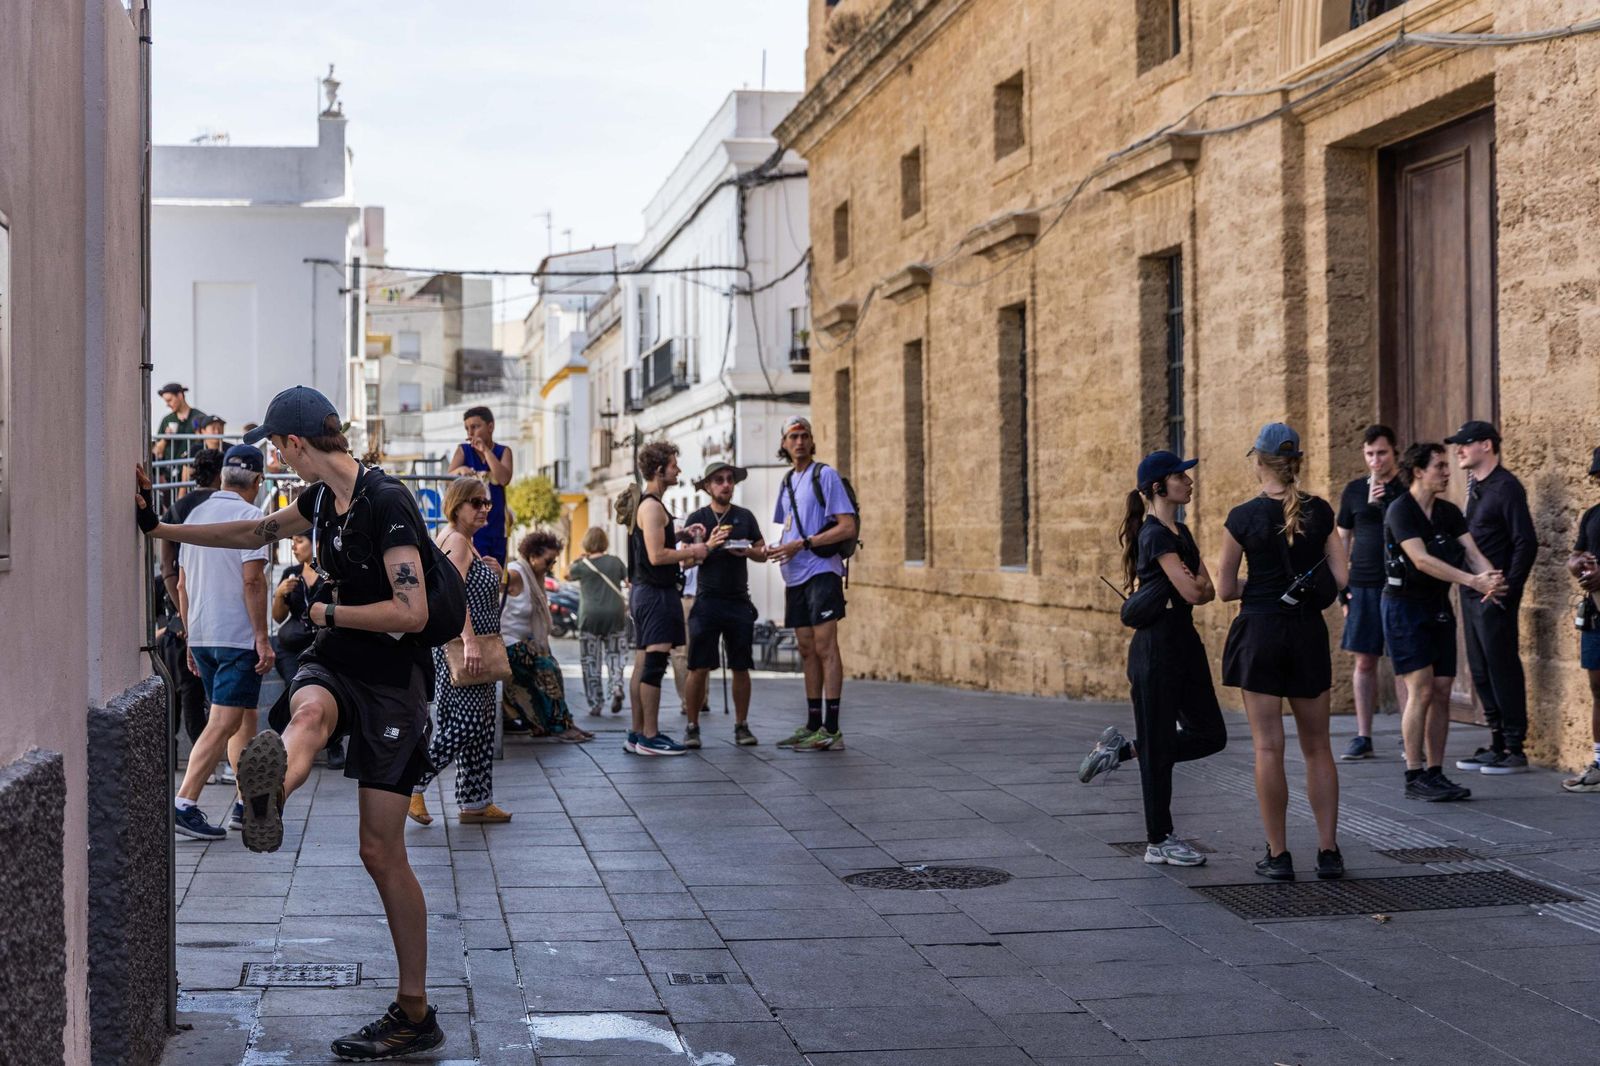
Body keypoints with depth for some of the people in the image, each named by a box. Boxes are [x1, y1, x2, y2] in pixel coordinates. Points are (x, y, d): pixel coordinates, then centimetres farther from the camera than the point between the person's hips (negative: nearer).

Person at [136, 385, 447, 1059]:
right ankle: (268, 797, -68)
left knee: (381, 851, -2)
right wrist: (161, 529, 27)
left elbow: (412, 612, -24)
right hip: (334, 658, 7)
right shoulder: (321, 498, 7)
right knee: (309, 710, -34)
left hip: (390, 677, -7)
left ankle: (415, 1013, 9)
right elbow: (255, 532, 25)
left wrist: (327, 611, -12)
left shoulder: (385, 503, -18)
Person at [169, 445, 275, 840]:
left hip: (201, 634, 8)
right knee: (225, 722, -9)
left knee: (244, 717, 16)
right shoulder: (249, 515, -9)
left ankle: (245, 804, 18)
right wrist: (263, 637, -13)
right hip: (237, 637, -8)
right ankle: (184, 803, -16)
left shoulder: (196, 513, 13)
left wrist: (190, 638, 22)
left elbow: (182, 583, 16)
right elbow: (252, 580, -16)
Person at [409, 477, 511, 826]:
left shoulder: (465, 541, 18)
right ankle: (412, 784, -2)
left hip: (476, 645, 11)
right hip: (461, 645, -11)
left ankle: (476, 803, 14)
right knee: (465, 725, -10)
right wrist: (470, 640, -30)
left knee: (480, 725, 10)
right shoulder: (456, 540, -13)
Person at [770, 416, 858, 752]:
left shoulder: (825, 475, -5)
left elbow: (847, 527, -11)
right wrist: (778, 549, 2)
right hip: (795, 576, 8)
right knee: (807, 651, 10)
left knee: (825, 647, -10)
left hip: (821, 571, -8)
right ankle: (812, 727, 14)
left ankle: (831, 730, -11)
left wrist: (802, 544, -15)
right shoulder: (787, 482, 18)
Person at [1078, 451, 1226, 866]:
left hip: (1185, 641, 9)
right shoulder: (1155, 535, -15)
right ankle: (1158, 842, 10)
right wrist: (1198, 586, 0)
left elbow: (1207, 589, 10)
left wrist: (1197, 585, -11)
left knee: (1210, 734, 10)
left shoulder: (1181, 533, 13)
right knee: (1158, 745, 0)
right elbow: (1192, 593, -21)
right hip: (1157, 646, -9)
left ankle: (1122, 749, 24)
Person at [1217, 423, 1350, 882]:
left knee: (1268, 748, 1)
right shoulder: (1320, 512, 0)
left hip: (1260, 632, -3)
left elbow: (1225, 589, -4)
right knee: (1317, 747, 11)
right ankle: (1328, 852, 10)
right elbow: (1341, 577, 0)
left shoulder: (1243, 517, -9)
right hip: (1309, 633, 3)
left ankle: (1278, 854, 4)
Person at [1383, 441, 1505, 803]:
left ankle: (1435, 773, 10)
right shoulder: (1400, 511, -12)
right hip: (1405, 606, -7)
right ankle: (1414, 777, -6)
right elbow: (1421, 559, -23)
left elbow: (1472, 552, 0)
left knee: (1442, 692, 4)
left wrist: (1492, 577, -23)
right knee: (1421, 691, -11)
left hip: (1439, 607, 7)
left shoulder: (1449, 512, 10)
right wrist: (1473, 580, -29)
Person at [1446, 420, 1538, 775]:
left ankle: (1515, 749, 0)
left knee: (1503, 669, -5)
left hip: (1494, 597, -9)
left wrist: (1507, 590, -18)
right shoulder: (1476, 487, 15)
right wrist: (1469, 583, 12)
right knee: (1481, 671, 12)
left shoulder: (1506, 487, -12)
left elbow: (1526, 543, -16)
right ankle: (1497, 743, 20)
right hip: (1472, 593, 9)